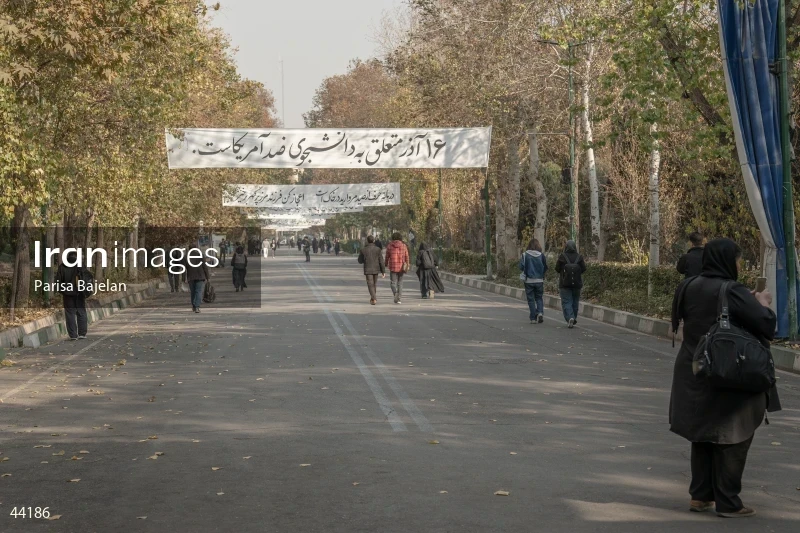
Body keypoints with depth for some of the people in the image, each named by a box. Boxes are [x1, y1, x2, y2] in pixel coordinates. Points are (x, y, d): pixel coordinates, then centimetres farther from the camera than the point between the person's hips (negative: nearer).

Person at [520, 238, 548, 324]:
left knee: (531, 299, 5)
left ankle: (533, 318, 3)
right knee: (539, 298, 15)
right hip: (539, 280, 1)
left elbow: (521, 267, -10)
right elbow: (546, 268, 0)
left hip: (529, 281, -1)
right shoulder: (541, 255, -5)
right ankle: (540, 312, -9)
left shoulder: (525, 255, -9)